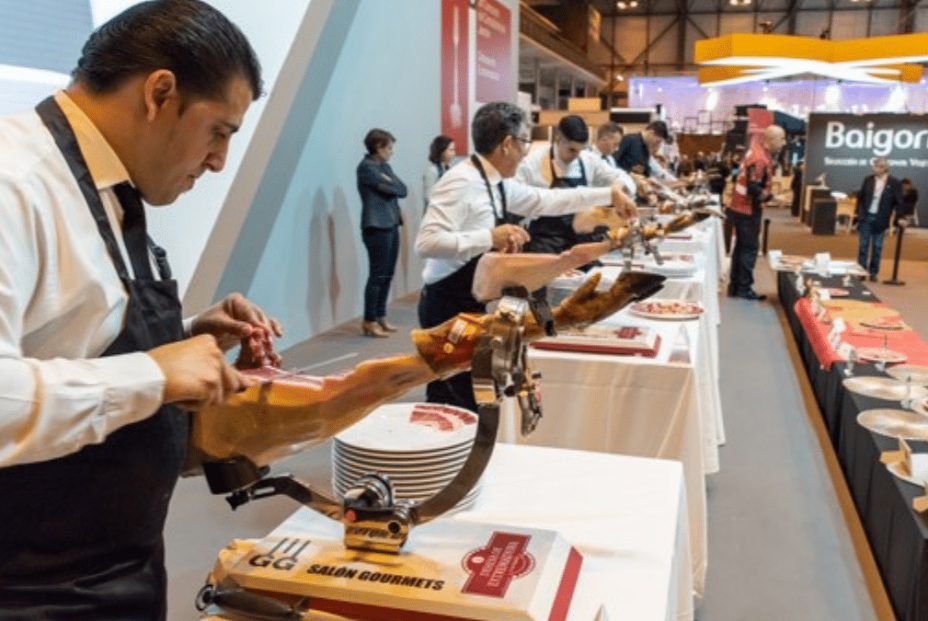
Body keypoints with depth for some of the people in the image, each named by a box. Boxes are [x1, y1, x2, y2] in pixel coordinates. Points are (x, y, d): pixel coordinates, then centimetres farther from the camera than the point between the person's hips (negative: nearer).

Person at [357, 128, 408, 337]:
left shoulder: (384, 166, 18)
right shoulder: (366, 167, -9)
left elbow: (402, 190, 11)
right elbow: (392, 189, -15)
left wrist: (395, 199, -6)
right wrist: (395, 186, 4)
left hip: (391, 224, 9)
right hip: (377, 226, -9)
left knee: (388, 274, 10)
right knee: (377, 274, -7)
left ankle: (381, 316, 19)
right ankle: (369, 321, 0)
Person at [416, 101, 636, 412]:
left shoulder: (498, 183, 7)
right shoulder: (461, 183, -20)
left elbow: (546, 200, 18)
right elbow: (427, 243, -28)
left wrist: (609, 194, 20)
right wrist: (490, 238, -32)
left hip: (474, 306, 9)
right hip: (450, 309, -9)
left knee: (472, 403, 15)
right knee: (454, 407, 1)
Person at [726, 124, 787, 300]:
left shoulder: (756, 152, 8)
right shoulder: (760, 159, -22)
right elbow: (753, 188, -26)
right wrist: (773, 198, -21)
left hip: (739, 208, 10)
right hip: (748, 211, -10)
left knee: (741, 246, 14)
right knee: (750, 249, -2)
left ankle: (734, 286, 21)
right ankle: (744, 289, 5)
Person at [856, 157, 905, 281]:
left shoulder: (894, 183, -4)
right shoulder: (868, 180, 3)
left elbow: (899, 201, -4)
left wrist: (900, 217, -13)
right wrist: (859, 213, 3)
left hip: (880, 220, -1)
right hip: (866, 217, 2)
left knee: (877, 247, 5)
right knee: (863, 245, 1)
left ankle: (873, 273, 12)